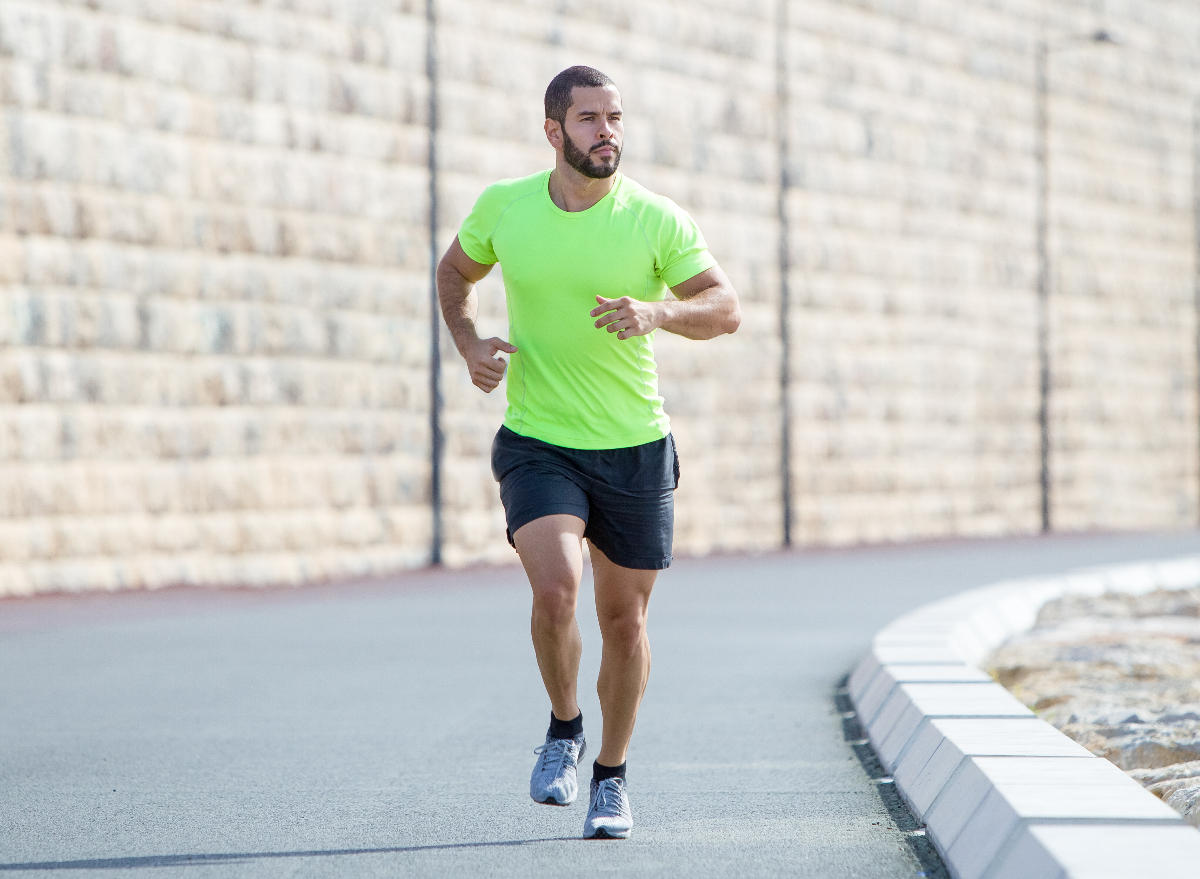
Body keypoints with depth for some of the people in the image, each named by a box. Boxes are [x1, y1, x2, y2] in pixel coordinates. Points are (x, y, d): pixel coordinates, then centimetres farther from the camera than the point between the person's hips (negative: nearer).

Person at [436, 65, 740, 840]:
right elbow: (456, 272, 16)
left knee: (625, 619, 7)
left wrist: (656, 312, -29)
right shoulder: (503, 208, -3)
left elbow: (725, 308, -10)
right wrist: (470, 344, -2)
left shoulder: (657, 221, -8)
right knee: (555, 588, -23)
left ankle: (612, 776, 27)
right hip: (537, 443, 0)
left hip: (636, 448, 1)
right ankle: (563, 729, 5)